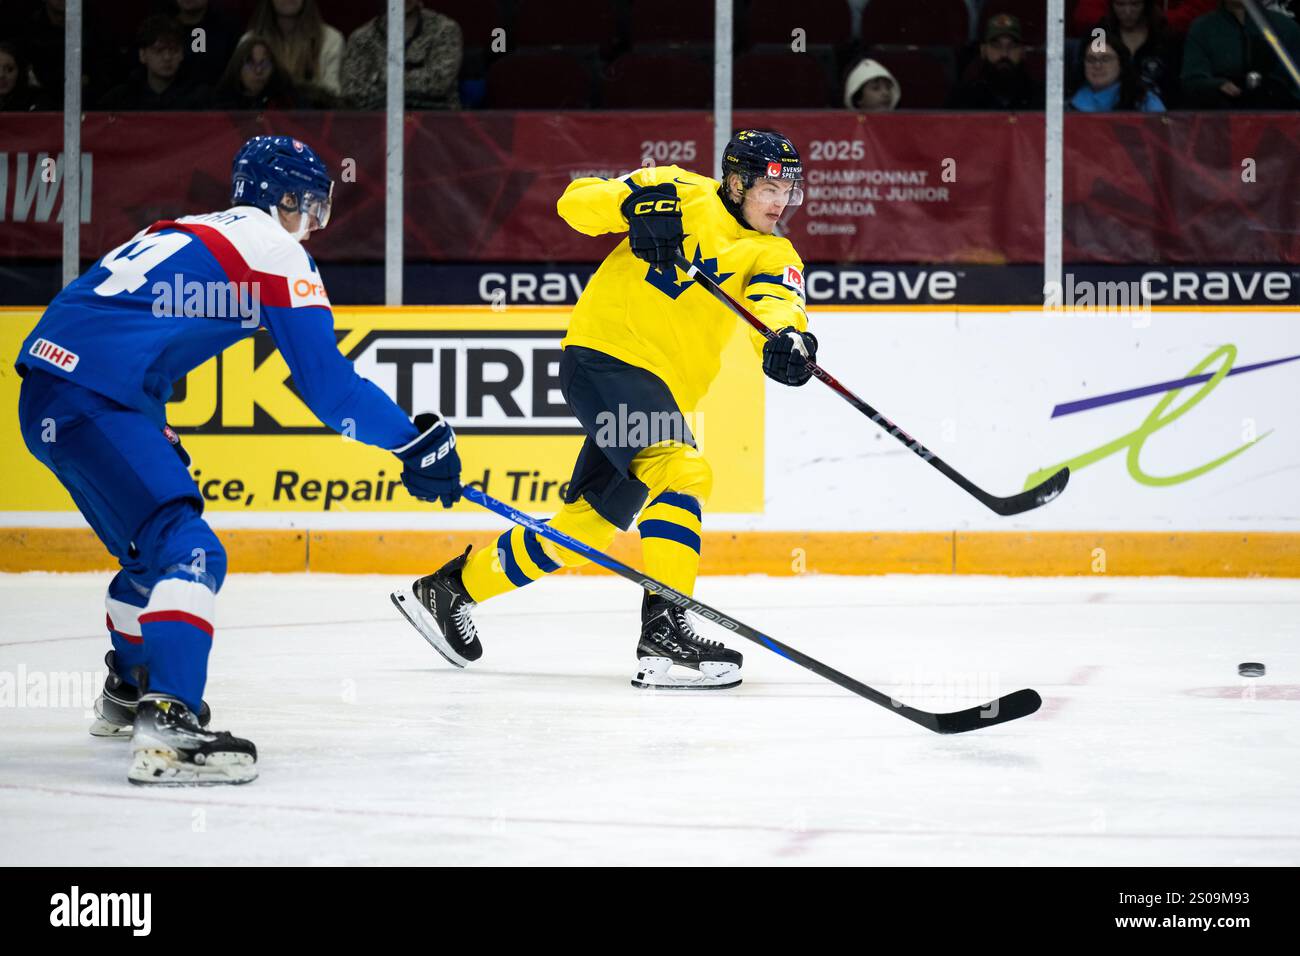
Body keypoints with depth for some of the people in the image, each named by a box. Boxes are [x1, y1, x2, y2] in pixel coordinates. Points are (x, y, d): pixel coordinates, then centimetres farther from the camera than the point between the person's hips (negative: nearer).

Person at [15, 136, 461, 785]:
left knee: (154, 546, 28)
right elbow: (326, 382, -5)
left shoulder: (187, 235, 26)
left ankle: (127, 694, 47)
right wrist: (414, 442, 2)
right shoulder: (274, 250, 0)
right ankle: (168, 729, -33)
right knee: (189, 554, -18)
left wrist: (156, 441, 36)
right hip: (91, 404, -10)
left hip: (46, 386, 10)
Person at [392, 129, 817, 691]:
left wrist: (790, 338, -36)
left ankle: (453, 587, 29)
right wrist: (635, 203, -23)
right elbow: (577, 202, -3)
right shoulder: (683, 194, -1)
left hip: (660, 390, 7)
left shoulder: (772, 254, 8)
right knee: (682, 471, -27)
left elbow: (780, 301, -13)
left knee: (587, 523, 12)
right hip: (607, 354, -7)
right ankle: (663, 632, -34)